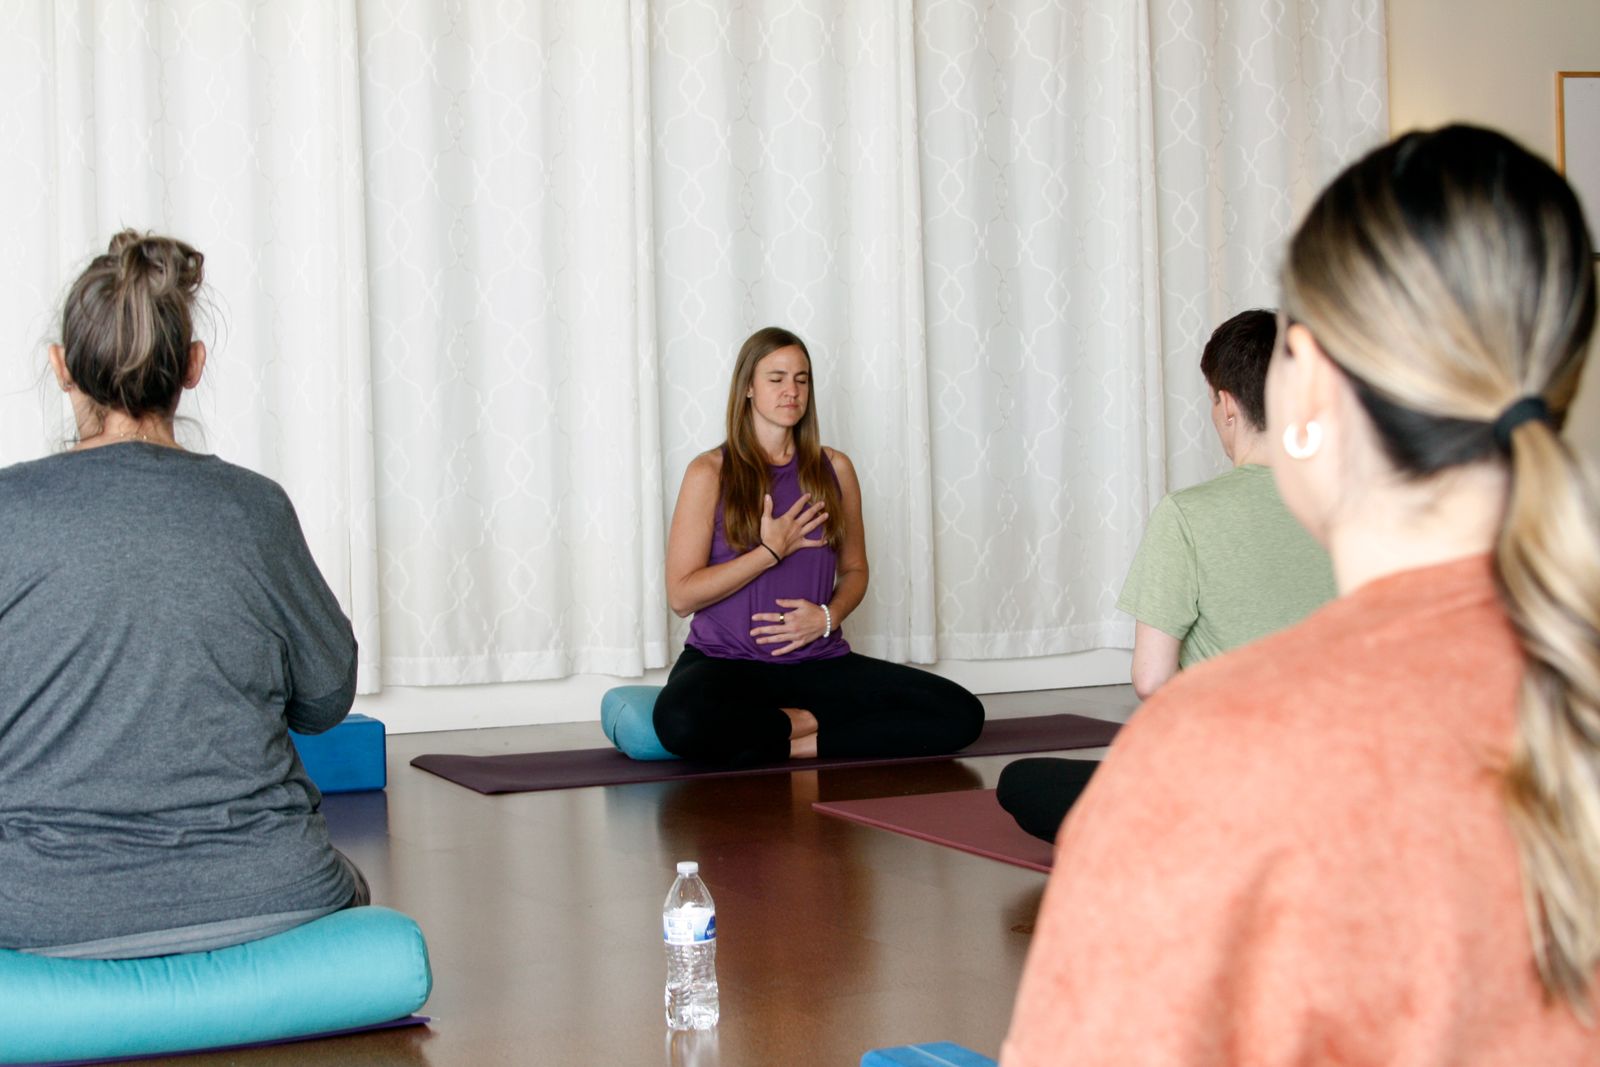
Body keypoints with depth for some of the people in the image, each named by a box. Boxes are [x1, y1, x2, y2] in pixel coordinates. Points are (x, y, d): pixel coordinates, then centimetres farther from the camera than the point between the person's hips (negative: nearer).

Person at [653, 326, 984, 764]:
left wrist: (829, 616, -4)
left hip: (817, 660, 3)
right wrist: (772, 551, -12)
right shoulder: (711, 472, -1)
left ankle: (795, 742, -13)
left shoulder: (834, 468, 10)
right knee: (679, 720, -41)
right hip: (726, 662, -3)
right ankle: (806, 722, -12)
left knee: (962, 714, -18)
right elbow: (681, 595, -6)